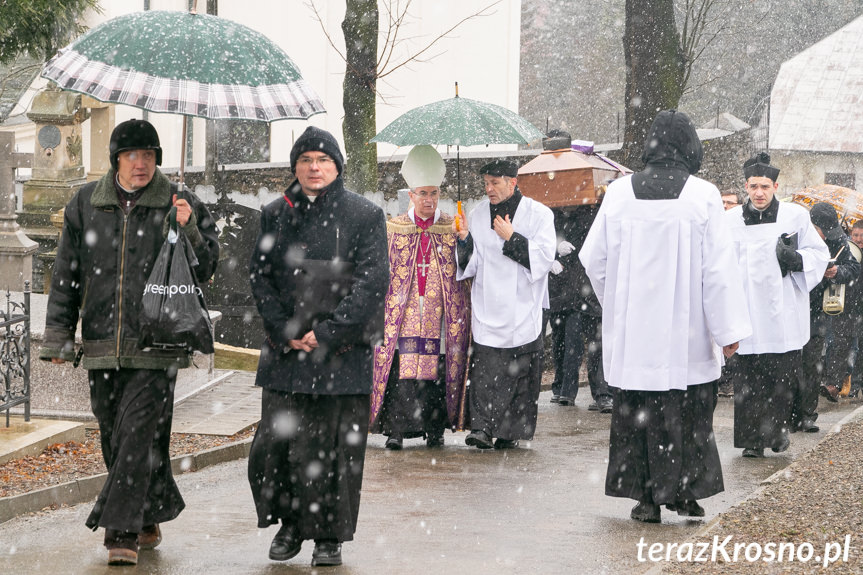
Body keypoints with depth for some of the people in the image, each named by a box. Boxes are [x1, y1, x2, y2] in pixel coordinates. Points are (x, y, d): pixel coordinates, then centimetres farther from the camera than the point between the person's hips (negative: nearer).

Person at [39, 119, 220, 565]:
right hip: (102, 345, 4)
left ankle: (123, 532, -12)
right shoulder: (85, 204, 8)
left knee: (138, 434, -12)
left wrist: (187, 231, -15)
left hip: (156, 346, -4)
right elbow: (66, 274, 13)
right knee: (114, 437, 10)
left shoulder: (179, 206, 2)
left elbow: (204, 270, 3)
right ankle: (149, 521, 26)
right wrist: (58, 334, 9)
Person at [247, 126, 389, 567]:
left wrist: (328, 334, -12)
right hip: (285, 351, 3)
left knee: (335, 445, -2)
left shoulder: (364, 215, 1)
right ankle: (290, 523, 19)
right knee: (275, 441, 0)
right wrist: (285, 332, -6)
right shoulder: (274, 215, 11)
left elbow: (372, 281, -6)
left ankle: (329, 537, 11)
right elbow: (259, 276, 8)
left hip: (343, 353, -3)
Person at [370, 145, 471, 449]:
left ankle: (435, 429, 8)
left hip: (441, 316, 0)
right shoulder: (393, 228, 9)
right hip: (403, 313, 0)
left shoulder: (453, 227, 9)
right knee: (400, 369, -9)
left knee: (438, 368, -2)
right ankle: (395, 429, -4)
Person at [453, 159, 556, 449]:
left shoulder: (538, 215, 1)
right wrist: (465, 240, -9)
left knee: (521, 371, 2)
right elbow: (471, 265, 9)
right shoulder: (478, 214, 9)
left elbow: (543, 259, -8)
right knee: (485, 370, -11)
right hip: (488, 311, 1)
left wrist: (512, 238, -13)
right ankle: (482, 426, -14)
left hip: (524, 310, -1)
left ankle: (512, 430, 11)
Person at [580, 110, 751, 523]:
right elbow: (718, 268, -8)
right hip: (686, 332, -2)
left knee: (635, 412, 8)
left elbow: (593, 257, 6)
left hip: (631, 332, 2)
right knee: (688, 411, 10)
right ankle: (685, 492, 13)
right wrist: (728, 330, -3)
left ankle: (646, 499, 10)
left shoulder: (619, 193, -1)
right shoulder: (702, 195, -8)